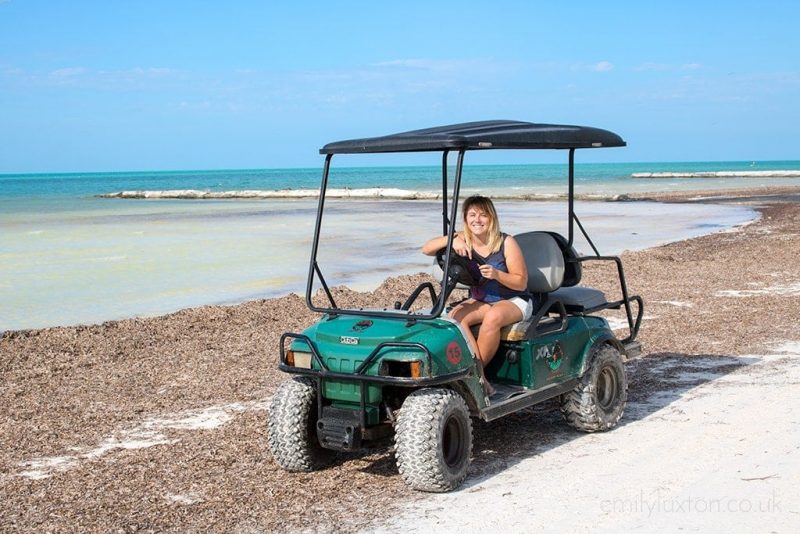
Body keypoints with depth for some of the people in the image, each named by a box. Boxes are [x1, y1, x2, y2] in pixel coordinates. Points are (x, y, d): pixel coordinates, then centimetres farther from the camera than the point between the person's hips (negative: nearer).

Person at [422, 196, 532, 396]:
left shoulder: (506, 243, -13)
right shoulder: (465, 241, -2)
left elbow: (521, 282, -12)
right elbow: (426, 249, -12)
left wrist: (496, 274, -30)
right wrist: (451, 240, -30)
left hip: (514, 301, -4)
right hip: (480, 301, 4)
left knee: (493, 316, -37)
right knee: (454, 316, -26)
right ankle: (479, 378, -30)